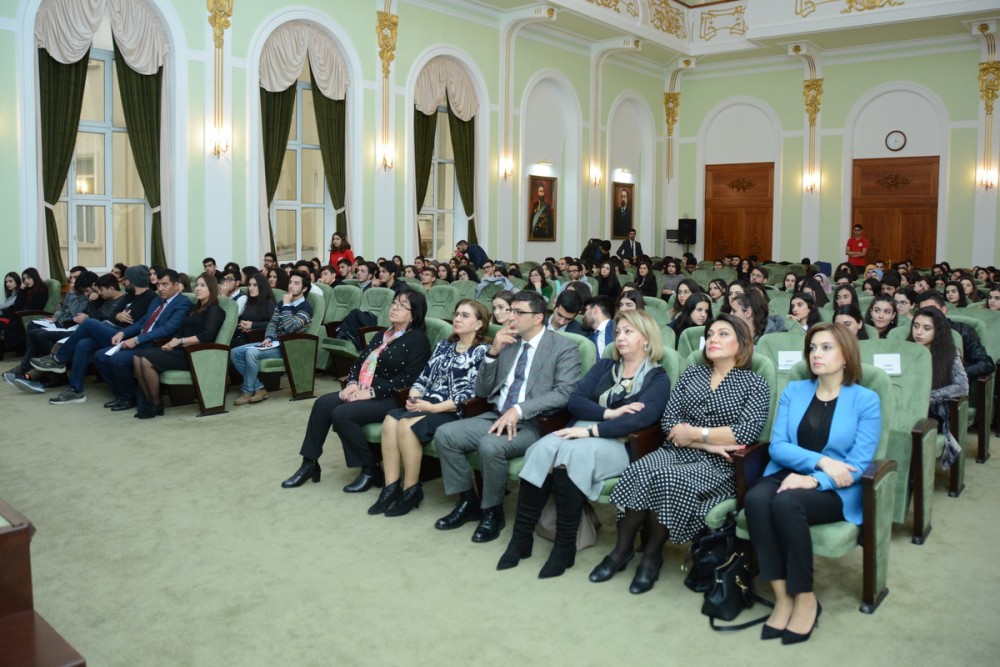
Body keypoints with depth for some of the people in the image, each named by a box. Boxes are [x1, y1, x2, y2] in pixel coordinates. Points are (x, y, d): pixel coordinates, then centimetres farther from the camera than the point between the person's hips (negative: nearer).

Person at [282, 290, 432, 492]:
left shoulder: (418, 339, -9)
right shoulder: (384, 335, 18)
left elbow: (408, 378, -19)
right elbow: (360, 361, 17)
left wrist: (371, 392, -20)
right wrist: (352, 383, -4)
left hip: (391, 399, -8)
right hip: (364, 392, 8)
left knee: (342, 414, -25)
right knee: (323, 404, -9)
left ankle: (370, 470, -11)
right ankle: (309, 464, -1)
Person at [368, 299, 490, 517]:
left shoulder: (482, 352, -3)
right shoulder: (444, 346, 19)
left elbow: (471, 395, -13)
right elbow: (424, 378, 14)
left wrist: (433, 408, -18)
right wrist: (413, 398, -8)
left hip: (455, 412, -6)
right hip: (427, 405, 6)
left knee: (407, 425, -29)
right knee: (390, 421, -22)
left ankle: (411, 490, -15)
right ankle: (391, 487, -19)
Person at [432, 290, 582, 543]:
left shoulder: (564, 347, -4)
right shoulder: (507, 343, 13)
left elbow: (564, 393, -17)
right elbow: (482, 391, 13)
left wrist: (519, 410, -26)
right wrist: (493, 352, -3)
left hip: (534, 424, -6)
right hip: (496, 416, 6)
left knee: (490, 445, -33)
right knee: (444, 434, -13)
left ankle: (492, 512, -8)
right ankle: (468, 502, 4)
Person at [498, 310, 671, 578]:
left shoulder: (658, 379, 5)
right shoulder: (604, 366, 20)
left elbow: (640, 419, -14)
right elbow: (575, 401, 7)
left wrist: (592, 430, -20)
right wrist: (609, 413, -9)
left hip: (619, 445, -4)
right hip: (582, 432, 5)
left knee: (570, 454, -35)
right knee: (543, 449, -28)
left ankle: (565, 546, -24)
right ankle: (521, 537, -23)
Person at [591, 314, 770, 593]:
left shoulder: (755, 384, 5)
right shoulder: (691, 373, 15)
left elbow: (745, 433, -10)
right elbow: (668, 421, 5)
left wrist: (694, 433, -8)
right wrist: (708, 443, -9)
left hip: (718, 466, -3)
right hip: (676, 452, 4)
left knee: (669, 480, -34)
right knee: (639, 472, -29)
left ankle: (652, 552, -12)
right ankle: (623, 547, -13)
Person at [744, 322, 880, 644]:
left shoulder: (866, 400, 0)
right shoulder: (793, 391, 10)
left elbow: (859, 463, -8)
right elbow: (777, 446, 0)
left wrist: (815, 479, -22)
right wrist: (820, 460, -17)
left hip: (835, 490, -3)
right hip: (789, 475, 3)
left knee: (786, 503, -34)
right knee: (756, 498, -31)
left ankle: (805, 598, -17)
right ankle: (782, 596, -23)